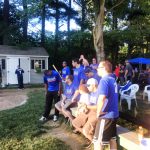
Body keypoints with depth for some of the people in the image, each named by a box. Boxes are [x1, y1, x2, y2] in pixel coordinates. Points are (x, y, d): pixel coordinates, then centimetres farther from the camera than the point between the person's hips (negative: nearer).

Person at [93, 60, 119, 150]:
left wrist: (98, 113, -15)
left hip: (106, 115, -9)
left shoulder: (104, 80, -17)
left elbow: (101, 99, -30)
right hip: (114, 114, 9)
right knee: (112, 139, 18)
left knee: (98, 141, 3)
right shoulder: (113, 80, 10)